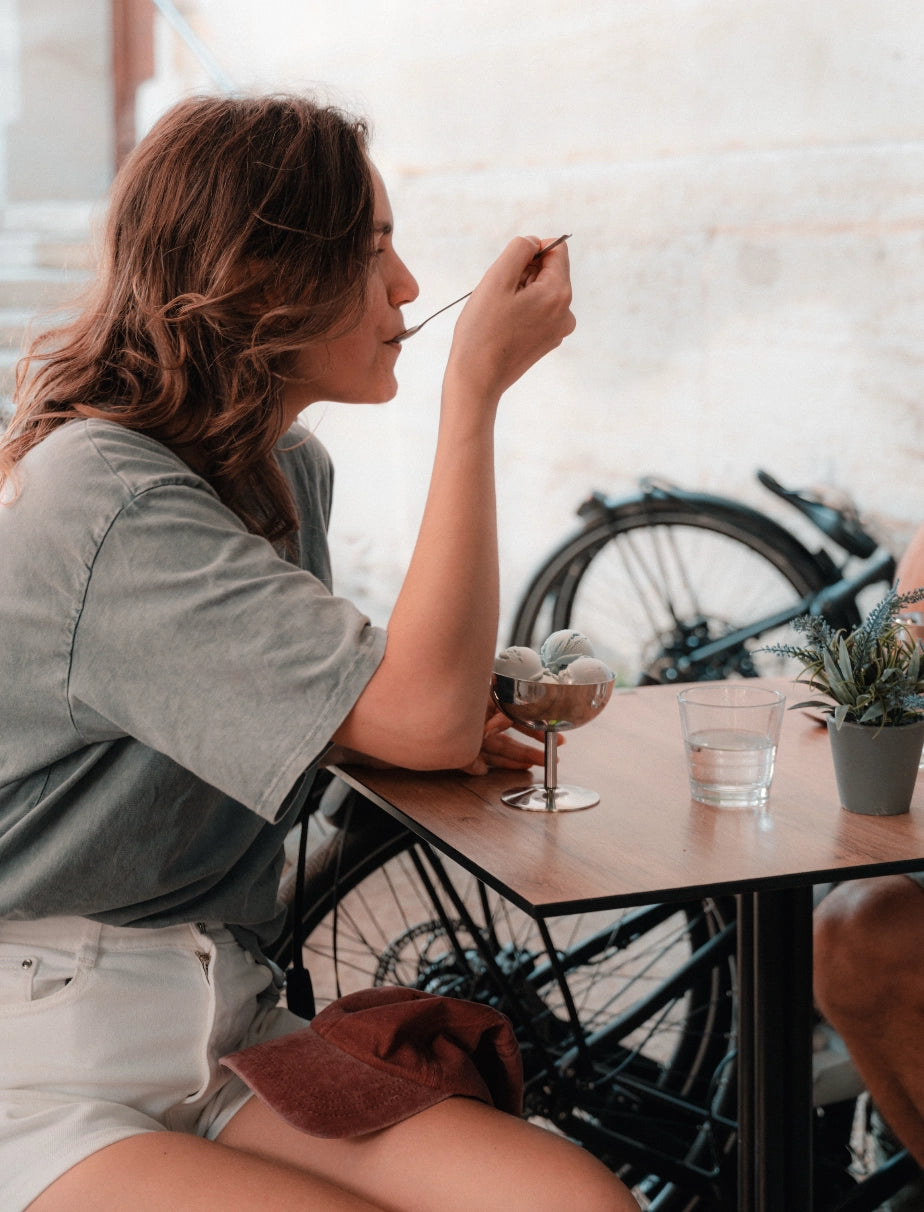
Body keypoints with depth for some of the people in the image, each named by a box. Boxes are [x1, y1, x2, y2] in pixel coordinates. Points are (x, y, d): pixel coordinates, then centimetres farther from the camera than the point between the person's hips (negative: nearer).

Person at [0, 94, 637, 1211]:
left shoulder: (284, 470, 11)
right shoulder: (105, 501, -20)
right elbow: (433, 707, -25)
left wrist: (410, 733, 6)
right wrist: (477, 388, -19)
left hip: (219, 1024, 8)